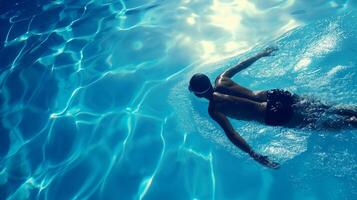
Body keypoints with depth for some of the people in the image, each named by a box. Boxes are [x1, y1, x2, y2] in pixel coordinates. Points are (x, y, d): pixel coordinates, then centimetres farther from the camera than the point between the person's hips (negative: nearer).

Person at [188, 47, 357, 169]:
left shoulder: (214, 110, -9)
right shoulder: (221, 80, 9)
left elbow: (231, 133, -22)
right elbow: (241, 65, 22)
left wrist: (253, 155, -29)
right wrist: (261, 54, 37)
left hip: (274, 115, -6)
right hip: (274, 95, 7)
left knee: (317, 124, 5)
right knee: (322, 109, 16)